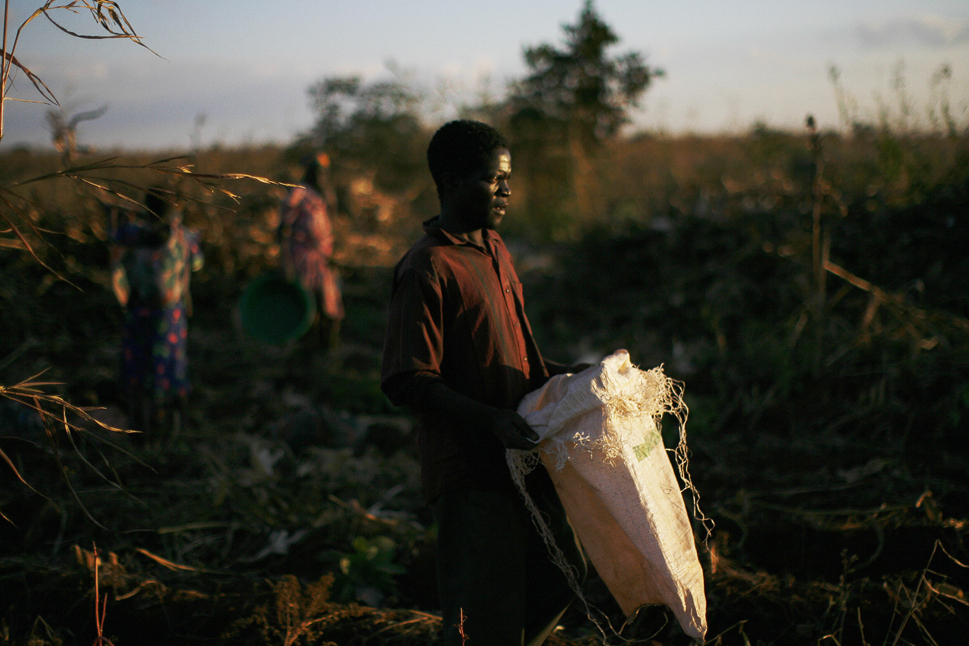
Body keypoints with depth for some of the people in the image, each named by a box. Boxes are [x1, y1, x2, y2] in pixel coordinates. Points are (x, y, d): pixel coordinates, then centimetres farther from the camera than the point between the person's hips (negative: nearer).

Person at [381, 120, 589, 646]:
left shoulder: (495, 251, 12)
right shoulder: (427, 268, -16)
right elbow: (408, 383, -20)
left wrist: (557, 375, 8)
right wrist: (491, 420, -27)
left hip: (516, 456, 9)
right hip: (467, 470, -9)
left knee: (559, 575, 19)